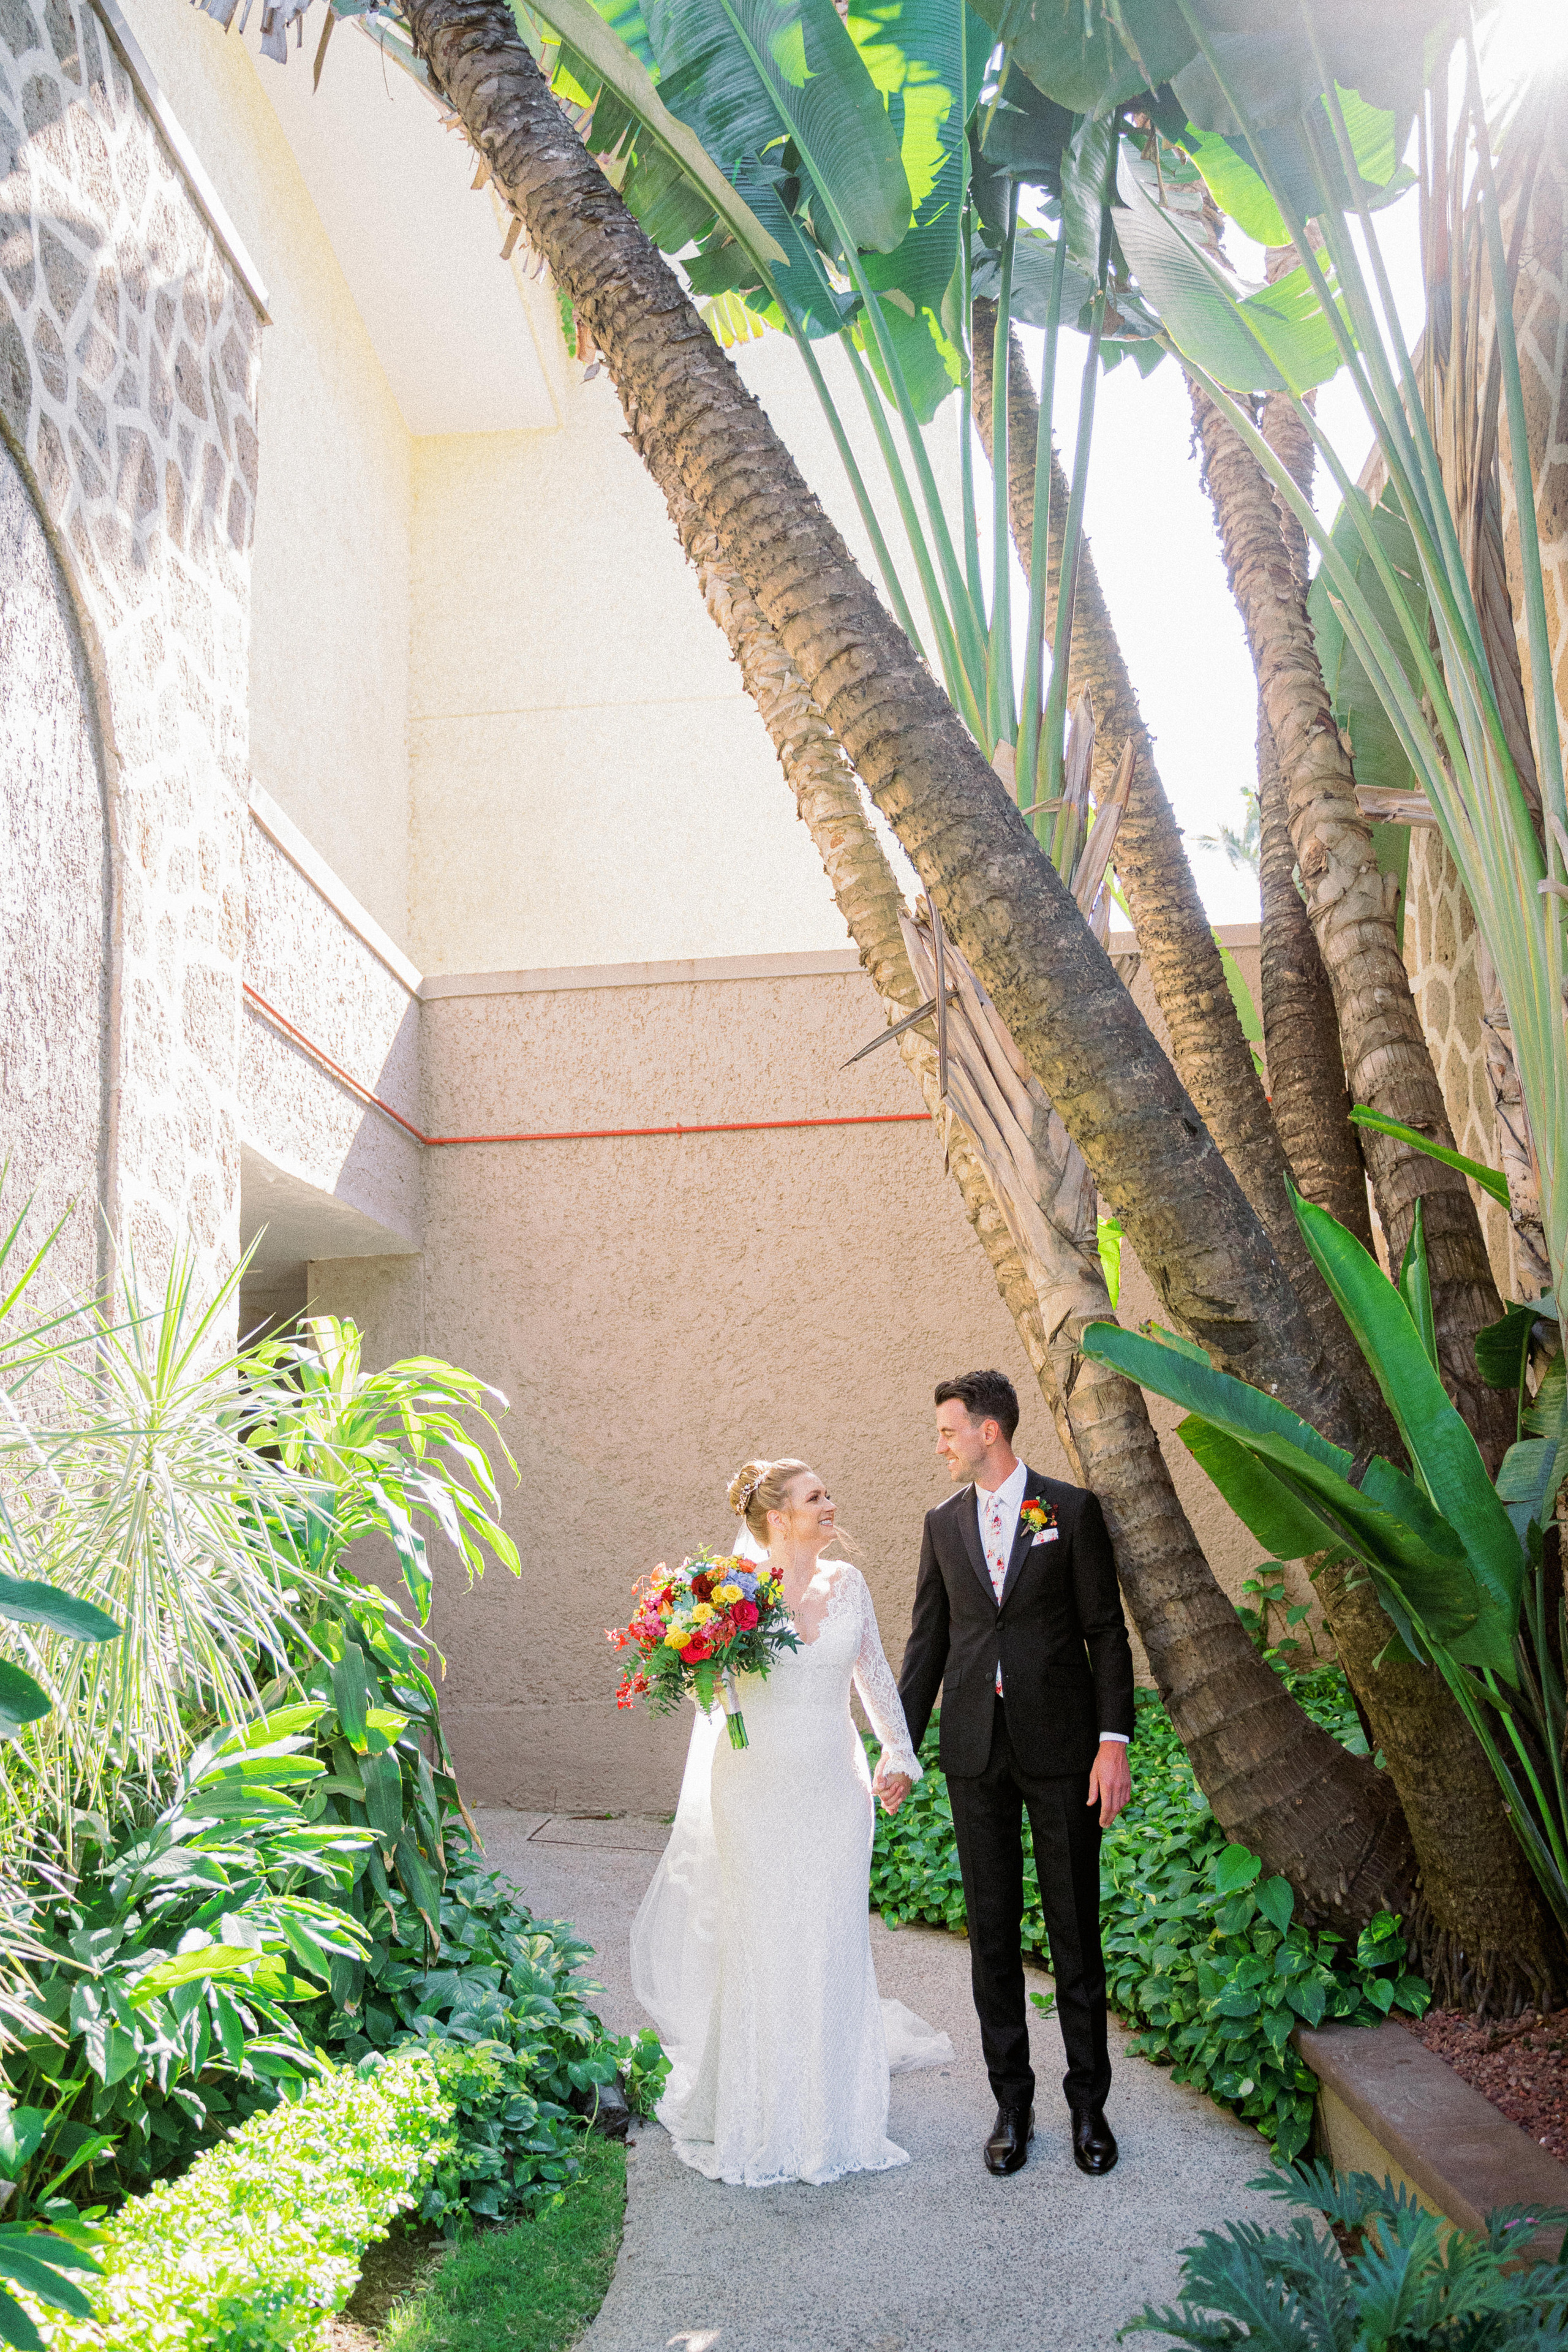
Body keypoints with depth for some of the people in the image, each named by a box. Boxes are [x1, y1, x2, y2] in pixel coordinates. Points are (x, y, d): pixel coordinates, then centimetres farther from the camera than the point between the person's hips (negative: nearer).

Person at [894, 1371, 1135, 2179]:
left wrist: (1114, 1740, -10)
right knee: (992, 1932, 8)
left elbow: (1106, 1632, -3)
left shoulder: (1072, 1510, -3)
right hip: (976, 1752, 3)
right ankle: (1011, 2103, 20)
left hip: (1062, 1747, -3)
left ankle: (1089, 2103, 19)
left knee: (1076, 1930, 5)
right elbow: (927, 1641, 11)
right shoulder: (943, 1522, 7)